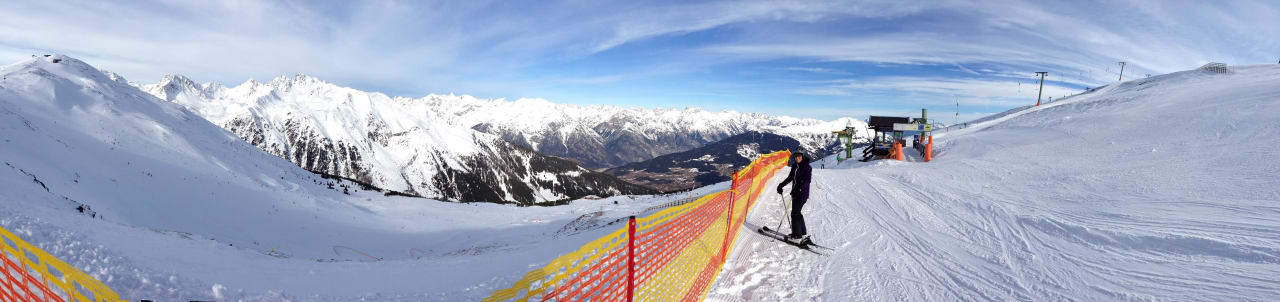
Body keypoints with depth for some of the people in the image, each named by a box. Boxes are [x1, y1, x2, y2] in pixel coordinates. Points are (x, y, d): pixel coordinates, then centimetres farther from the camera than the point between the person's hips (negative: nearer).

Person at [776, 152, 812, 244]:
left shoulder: (807, 167, -11)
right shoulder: (794, 166, 11)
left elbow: (807, 180, -21)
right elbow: (790, 178, 22)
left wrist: (799, 186, -34)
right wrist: (781, 185, 18)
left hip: (802, 193, -8)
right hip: (796, 193, 8)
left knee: (795, 213, -7)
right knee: (797, 213, 14)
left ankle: (797, 236, 0)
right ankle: (803, 234, 25)